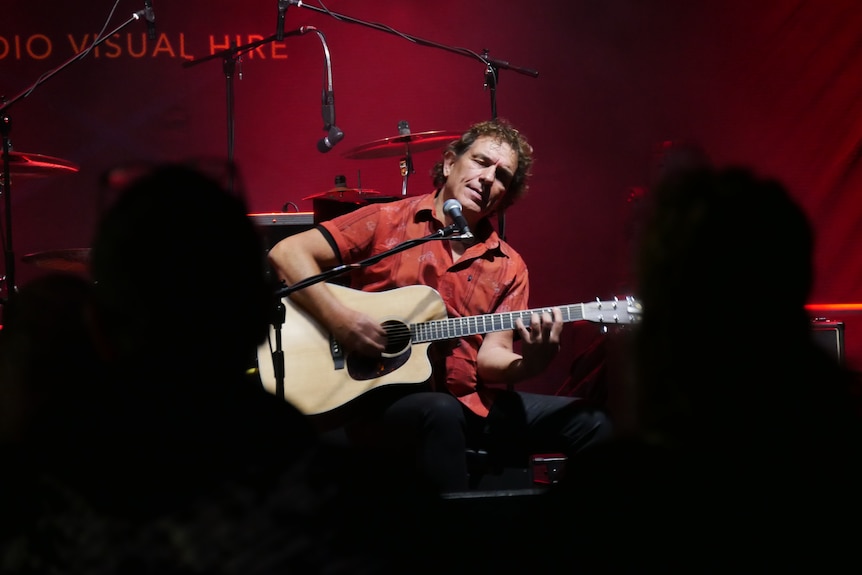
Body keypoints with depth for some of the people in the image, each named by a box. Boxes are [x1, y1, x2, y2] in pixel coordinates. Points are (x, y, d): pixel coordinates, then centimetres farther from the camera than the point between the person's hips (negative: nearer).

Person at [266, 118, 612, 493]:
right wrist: (339, 318, -19)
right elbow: (287, 253, -6)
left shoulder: (508, 268, 11)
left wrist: (529, 362, -20)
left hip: (467, 402, 5)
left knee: (590, 424, -7)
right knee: (441, 413, -38)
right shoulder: (387, 223, 0)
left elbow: (490, 355, 2)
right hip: (380, 397, -5)